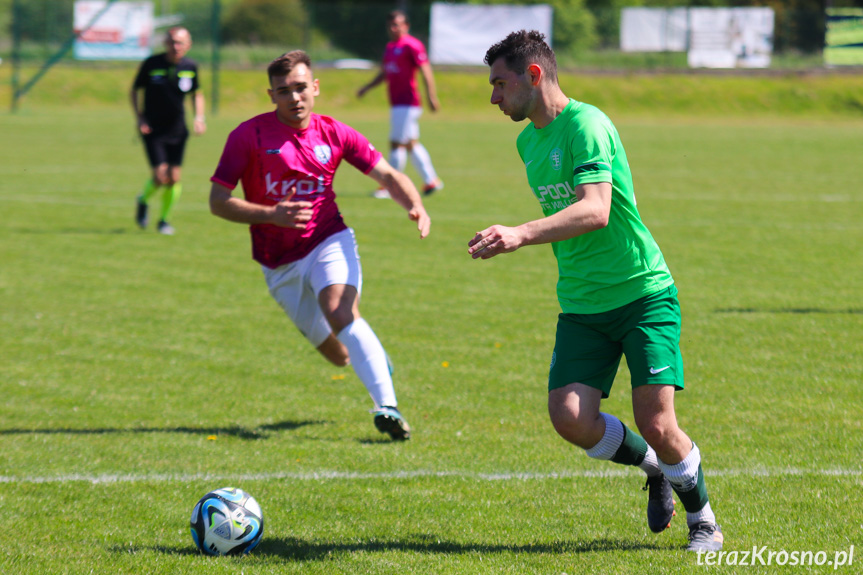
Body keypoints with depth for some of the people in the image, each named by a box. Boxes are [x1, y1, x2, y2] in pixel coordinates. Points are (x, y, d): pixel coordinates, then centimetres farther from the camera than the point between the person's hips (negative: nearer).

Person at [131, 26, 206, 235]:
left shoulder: (191, 67, -1)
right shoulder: (151, 64, -10)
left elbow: (197, 94, 17)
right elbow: (134, 91, 2)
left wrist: (199, 118, 2)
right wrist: (140, 117, -9)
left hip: (177, 130, 3)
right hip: (153, 130, -3)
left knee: (174, 177, -1)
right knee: (160, 175, -13)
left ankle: (164, 219, 19)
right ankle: (143, 201, 19)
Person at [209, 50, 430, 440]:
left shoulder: (334, 134, -3)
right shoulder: (249, 136, -10)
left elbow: (387, 175, 2)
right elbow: (218, 201, -10)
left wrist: (416, 207, -18)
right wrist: (271, 214, -25)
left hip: (329, 243, -1)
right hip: (280, 266, 1)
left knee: (341, 313, -32)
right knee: (339, 355, 6)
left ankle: (387, 407, -37)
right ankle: (374, 354, 43)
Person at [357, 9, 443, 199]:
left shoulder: (412, 45, -10)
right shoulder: (390, 47, 18)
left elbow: (426, 71, -15)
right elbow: (384, 73, 28)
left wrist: (431, 96, -23)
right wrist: (367, 87, 18)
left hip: (407, 103, -9)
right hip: (396, 103, 9)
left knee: (397, 144, -9)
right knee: (412, 144, 13)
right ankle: (431, 181, 20)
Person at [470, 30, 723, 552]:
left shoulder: (586, 125, -16)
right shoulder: (528, 142, 11)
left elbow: (596, 211, -30)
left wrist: (521, 234, -42)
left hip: (644, 293, -7)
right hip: (580, 305, 7)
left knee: (656, 424, -12)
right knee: (571, 418, -12)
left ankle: (703, 521, 14)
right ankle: (653, 468, 18)